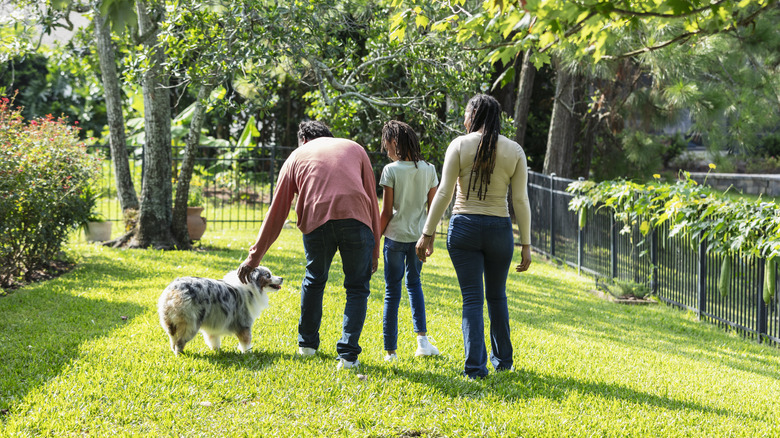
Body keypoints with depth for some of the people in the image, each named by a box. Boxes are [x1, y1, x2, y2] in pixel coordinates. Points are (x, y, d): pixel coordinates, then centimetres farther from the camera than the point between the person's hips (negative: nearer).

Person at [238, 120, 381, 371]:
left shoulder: (297, 156, 25)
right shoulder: (354, 148, 26)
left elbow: (276, 213, 21)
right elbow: (372, 199, 19)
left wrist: (254, 257, 23)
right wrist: (375, 249, 21)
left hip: (316, 222, 1)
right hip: (356, 220, -1)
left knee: (314, 281, 25)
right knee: (357, 289, 12)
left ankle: (307, 343, 34)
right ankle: (348, 354, 1)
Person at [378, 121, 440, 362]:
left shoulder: (391, 170, -11)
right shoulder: (428, 170, 1)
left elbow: (386, 212, -10)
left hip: (396, 236, -4)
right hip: (418, 237, 4)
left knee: (392, 290, 3)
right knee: (414, 283, 23)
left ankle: (390, 351, 4)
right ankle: (422, 339, 10)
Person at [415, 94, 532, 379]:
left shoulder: (460, 145, -3)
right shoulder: (515, 151, 2)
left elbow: (443, 194, -7)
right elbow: (521, 201, -1)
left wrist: (427, 234, -2)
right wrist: (526, 245, 4)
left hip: (464, 227, -2)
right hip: (499, 229, 2)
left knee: (472, 299, 0)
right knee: (496, 295, 20)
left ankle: (475, 366, -10)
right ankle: (502, 359, 30)